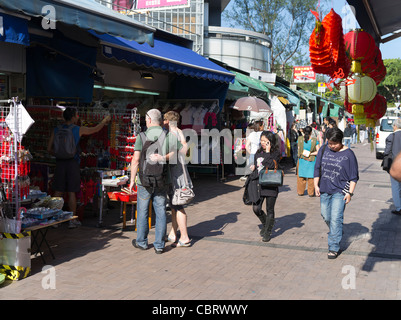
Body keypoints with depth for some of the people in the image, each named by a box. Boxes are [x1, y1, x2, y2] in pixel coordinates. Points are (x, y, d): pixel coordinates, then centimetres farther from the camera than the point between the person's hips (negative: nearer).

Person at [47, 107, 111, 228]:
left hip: (60, 163, 3)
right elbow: (96, 129, 11)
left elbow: (49, 149, 6)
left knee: (58, 192, 7)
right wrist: (105, 121, 29)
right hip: (73, 163, -3)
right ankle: (72, 220, 9)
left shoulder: (56, 130, 3)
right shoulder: (79, 130, -4)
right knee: (71, 192, 3)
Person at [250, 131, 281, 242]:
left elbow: (271, 165, -22)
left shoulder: (276, 153, -6)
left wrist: (268, 152, -18)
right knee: (256, 208, -1)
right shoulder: (258, 152, 10)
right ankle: (265, 223, 27)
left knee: (270, 210, 4)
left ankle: (268, 232, 18)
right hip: (259, 185, 5)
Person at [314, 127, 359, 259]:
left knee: (336, 219, -9)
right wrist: (316, 185, 4)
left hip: (340, 191, -5)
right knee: (325, 216, 14)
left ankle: (334, 247, -2)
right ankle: (336, 232, 42)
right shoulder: (324, 150, 2)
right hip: (324, 190, 5)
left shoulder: (348, 154, -8)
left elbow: (354, 176, -3)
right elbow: (317, 168, 11)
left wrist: (350, 192, -9)